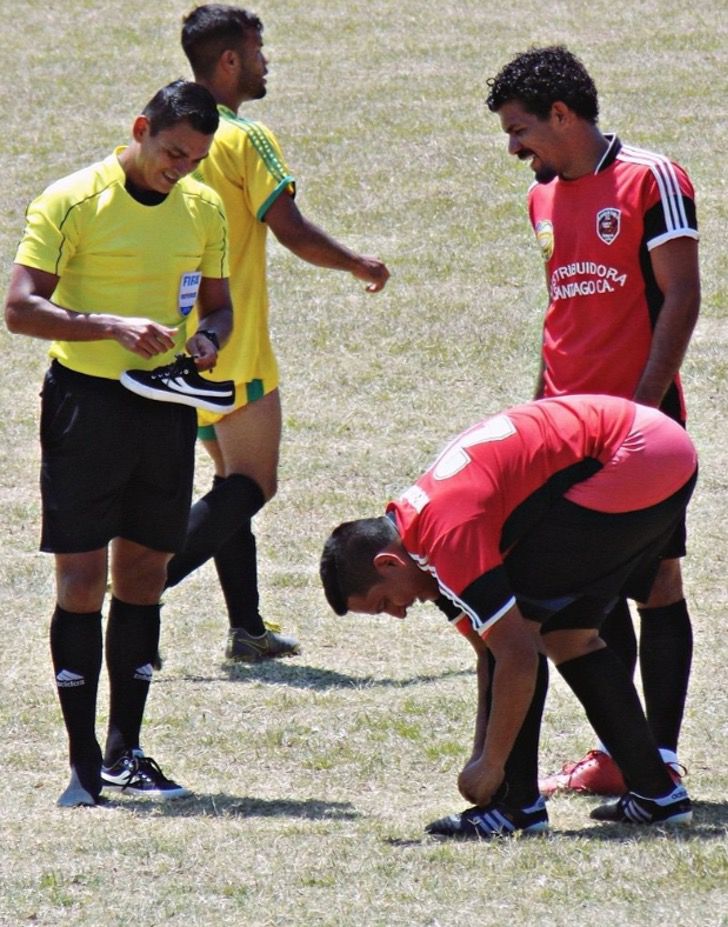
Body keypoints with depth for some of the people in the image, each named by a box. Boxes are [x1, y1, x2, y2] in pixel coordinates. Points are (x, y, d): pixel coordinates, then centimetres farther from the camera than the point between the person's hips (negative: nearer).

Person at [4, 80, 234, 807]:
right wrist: (113, 326, -25)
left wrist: (206, 337, -6)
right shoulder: (73, 201, -9)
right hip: (86, 400, -5)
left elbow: (217, 303, 17)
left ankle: (124, 753, 15)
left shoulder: (204, 207, 7)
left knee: (144, 577, 8)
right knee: (81, 580, -5)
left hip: (166, 406, 5)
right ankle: (84, 765, -3)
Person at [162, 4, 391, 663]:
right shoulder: (246, 139, -14)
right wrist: (362, 267, 0)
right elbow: (293, 232, -16)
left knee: (234, 481, 15)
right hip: (235, 349, -8)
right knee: (252, 485, -3)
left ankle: (248, 629, 14)